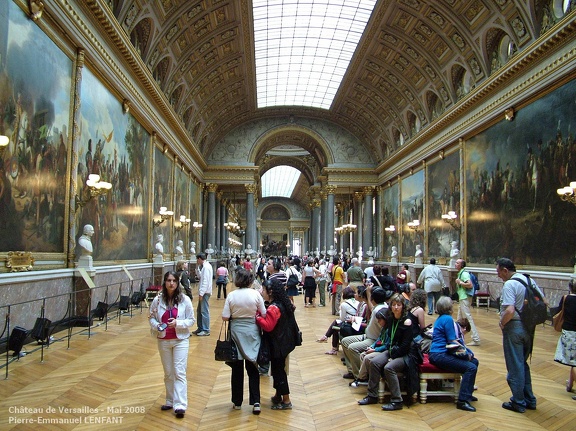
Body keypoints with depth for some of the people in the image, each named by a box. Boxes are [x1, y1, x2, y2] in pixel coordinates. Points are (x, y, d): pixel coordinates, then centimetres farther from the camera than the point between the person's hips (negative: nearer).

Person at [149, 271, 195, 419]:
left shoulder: (185, 300, -9)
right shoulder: (158, 300, -4)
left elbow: (191, 320, -5)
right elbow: (151, 317, 5)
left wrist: (178, 323, -21)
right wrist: (156, 326, -15)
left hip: (181, 340, -3)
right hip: (163, 340, 3)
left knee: (179, 372, -6)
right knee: (168, 373, 15)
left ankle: (180, 405, -4)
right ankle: (170, 401, 29)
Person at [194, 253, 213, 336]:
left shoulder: (206, 267, -16)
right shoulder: (204, 266, 14)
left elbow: (205, 282, -21)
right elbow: (200, 276, 20)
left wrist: (201, 293, -22)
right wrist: (197, 267, 12)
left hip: (205, 292, -10)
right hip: (203, 292, 10)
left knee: (204, 311, -5)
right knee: (200, 310, 16)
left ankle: (206, 330, 1)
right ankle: (200, 328, 25)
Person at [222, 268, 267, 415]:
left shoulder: (231, 296, -9)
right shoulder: (255, 294, -9)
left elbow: (225, 317, -11)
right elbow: (264, 314, -4)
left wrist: (235, 315, 8)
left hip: (236, 332, 0)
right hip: (252, 332, 0)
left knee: (237, 368, 12)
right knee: (252, 368, 9)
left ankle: (237, 402, 22)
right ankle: (256, 402, 5)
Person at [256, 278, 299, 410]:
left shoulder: (274, 308, -24)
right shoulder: (284, 304, 5)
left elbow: (268, 326, -29)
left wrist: (257, 316, -22)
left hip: (278, 345, -9)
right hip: (283, 342, 9)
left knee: (278, 371, 3)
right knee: (277, 369, 20)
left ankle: (286, 401, 14)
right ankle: (278, 396, 34)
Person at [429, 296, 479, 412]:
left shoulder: (441, 318, 18)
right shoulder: (447, 319, -13)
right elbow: (452, 342, -14)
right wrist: (467, 353, -4)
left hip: (441, 352, 11)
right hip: (439, 355, -11)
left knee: (474, 361, 16)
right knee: (471, 368, -21)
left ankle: (467, 394, 26)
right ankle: (463, 400, -18)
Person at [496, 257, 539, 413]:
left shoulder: (509, 285, -19)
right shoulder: (529, 280, 6)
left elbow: (509, 310, -29)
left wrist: (502, 323, -12)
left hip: (514, 328, -8)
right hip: (529, 328, 8)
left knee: (515, 366, 5)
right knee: (523, 364, 21)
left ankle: (518, 402, 16)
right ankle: (529, 400, 29)